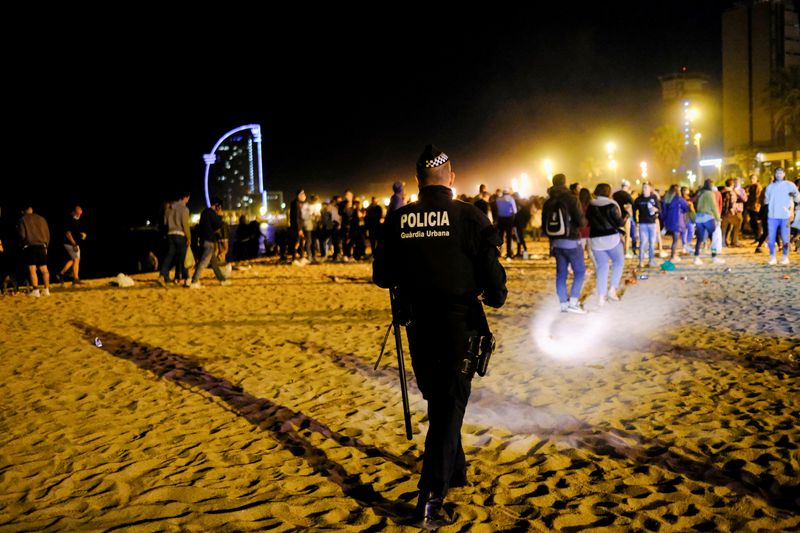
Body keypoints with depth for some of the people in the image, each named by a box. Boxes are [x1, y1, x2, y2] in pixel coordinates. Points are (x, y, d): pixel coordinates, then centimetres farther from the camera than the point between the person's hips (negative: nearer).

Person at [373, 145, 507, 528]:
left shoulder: (397, 220, -2)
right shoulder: (468, 217, -9)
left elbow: (382, 277, 4)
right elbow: (491, 272, -8)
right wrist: (495, 296, 14)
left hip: (418, 327, 3)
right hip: (458, 326, -3)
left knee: (437, 400, 21)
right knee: (449, 405, 3)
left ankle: (455, 471, 38)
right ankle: (431, 501, -3)